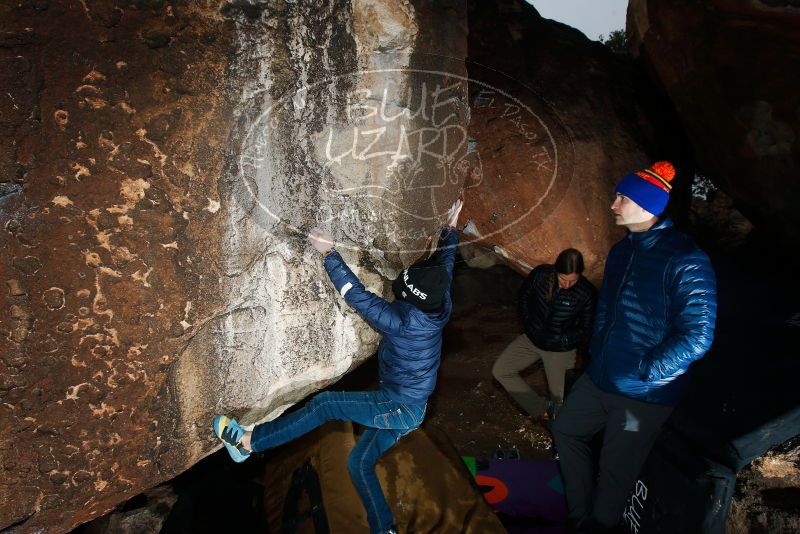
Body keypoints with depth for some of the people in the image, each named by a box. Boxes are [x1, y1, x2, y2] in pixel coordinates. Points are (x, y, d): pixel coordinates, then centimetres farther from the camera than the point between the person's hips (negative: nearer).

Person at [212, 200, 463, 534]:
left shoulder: (403, 321, -29)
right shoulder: (440, 307, -6)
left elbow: (358, 296, -27)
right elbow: (444, 265, 11)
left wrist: (329, 254, -21)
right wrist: (450, 229, 25)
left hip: (398, 408, -9)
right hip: (410, 409, 9)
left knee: (325, 404, -9)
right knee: (360, 463, 14)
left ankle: (248, 442, -6)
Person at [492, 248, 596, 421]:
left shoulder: (587, 293, -22)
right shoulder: (540, 274, -17)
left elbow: (586, 329, -8)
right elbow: (524, 297, 4)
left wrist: (559, 340, -16)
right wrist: (529, 324, -1)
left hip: (560, 349, -3)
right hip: (532, 338, 3)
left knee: (560, 401, -6)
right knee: (500, 370, -4)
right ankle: (543, 409, -2)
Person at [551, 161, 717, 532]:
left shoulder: (685, 260, -21)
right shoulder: (622, 250, 5)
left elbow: (696, 335, -25)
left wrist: (641, 371, -20)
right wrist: (597, 350, 11)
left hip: (644, 395, -8)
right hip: (598, 378, 8)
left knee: (615, 472, 7)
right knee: (566, 431, 21)